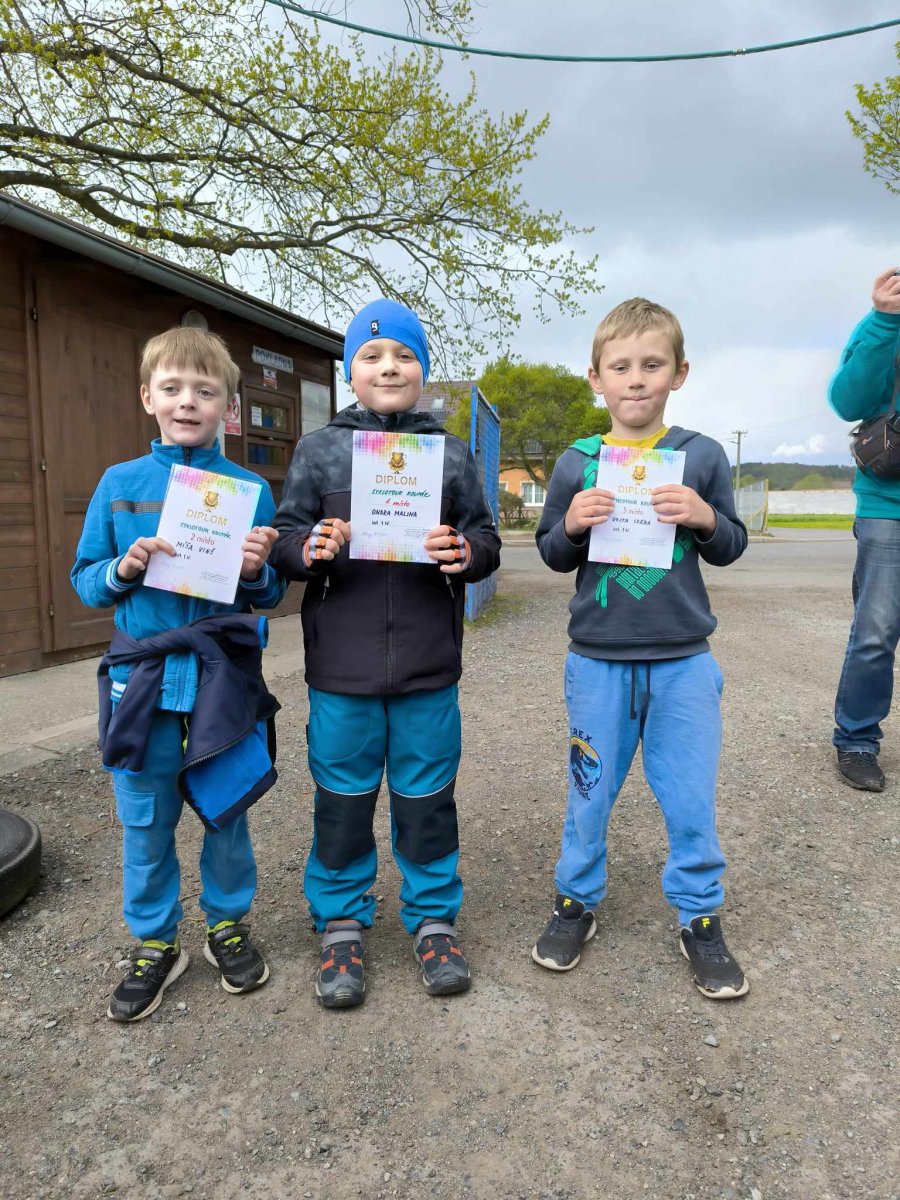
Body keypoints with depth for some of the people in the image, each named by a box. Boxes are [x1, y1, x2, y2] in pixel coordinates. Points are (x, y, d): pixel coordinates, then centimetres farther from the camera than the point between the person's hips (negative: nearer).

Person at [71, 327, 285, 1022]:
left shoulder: (252, 490, 0)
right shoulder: (119, 484, 3)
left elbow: (272, 596, 4)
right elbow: (86, 582, 7)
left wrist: (257, 571, -17)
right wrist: (122, 570, -13)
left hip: (224, 675, -1)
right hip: (142, 673, 1)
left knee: (227, 810, 13)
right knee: (145, 821, 12)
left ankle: (229, 923, 36)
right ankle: (154, 943, 33)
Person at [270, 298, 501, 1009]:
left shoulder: (451, 454, 8)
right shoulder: (320, 450, 5)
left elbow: (485, 539, 7)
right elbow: (285, 540, 5)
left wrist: (466, 552, -15)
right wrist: (311, 546, -17)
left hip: (428, 667, 1)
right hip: (342, 667, 0)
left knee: (427, 797, 12)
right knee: (343, 799, 11)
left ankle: (434, 919, 31)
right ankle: (341, 923, 30)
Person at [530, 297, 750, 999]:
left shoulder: (701, 456, 0)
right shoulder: (577, 464, 0)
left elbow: (731, 549, 6)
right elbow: (551, 554, 6)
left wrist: (704, 517, -15)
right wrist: (572, 525, -15)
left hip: (684, 663, 0)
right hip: (598, 661, 0)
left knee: (692, 801, 9)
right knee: (590, 794, 13)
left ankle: (701, 918, 31)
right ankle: (578, 901, 34)